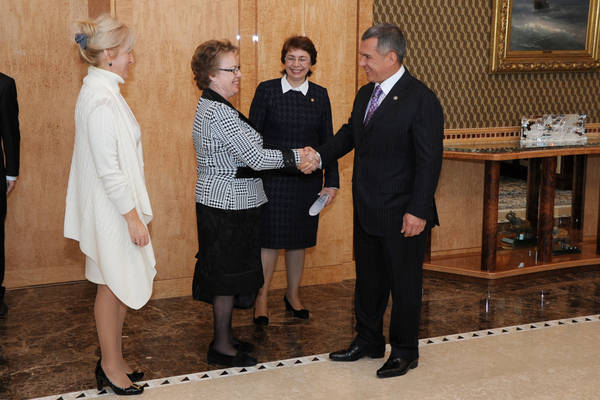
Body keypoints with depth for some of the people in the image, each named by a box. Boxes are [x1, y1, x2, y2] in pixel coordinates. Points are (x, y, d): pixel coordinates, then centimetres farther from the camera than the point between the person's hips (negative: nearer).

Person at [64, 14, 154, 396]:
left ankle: (113, 360, 30)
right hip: (111, 208, -9)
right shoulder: (101, 99, -22)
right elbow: (108, 168, -24)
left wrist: (133, 211, 18)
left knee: (119, 284, 17)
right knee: (115, 285, 4)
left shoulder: (100, 91, 9)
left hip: (113, 205, 9)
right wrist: (133, 217, -20)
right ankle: (111, 367, 19)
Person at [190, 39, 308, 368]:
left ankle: (224, 337, 28)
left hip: (220, 201, 10)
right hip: (228, 204, -10)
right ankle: (222, 346, 11)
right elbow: (256, 157, -23)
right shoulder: (220, 113, -21)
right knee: (228, 274, 0)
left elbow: (243, 152, 15)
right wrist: (297, 156, -14)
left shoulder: (209, 107, 13)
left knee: (226, 273, 17)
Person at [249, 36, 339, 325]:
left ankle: (293, 295, 29)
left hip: (308, 179, 3)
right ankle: (261, 299, 17)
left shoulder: (320, 95, 5)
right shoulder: (267, 90, -4)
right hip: (272, 178, -3)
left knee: (299, 239, 12)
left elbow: (328, 140, 7)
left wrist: (332, 182, 3)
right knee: (270, 238, 1)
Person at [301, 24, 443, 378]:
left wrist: (417, 212, -20)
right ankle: (368, 341, 36)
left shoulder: (421, 100, -17)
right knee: (368, 279, 19)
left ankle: (405, 352, 24)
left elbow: (429, 161, -18)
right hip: (367, 212, 8)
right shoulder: (365, 94, 8)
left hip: (402, 216, -8)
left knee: (404, 284, 8)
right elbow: (349, 135, 19)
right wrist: (319, 156, 2)